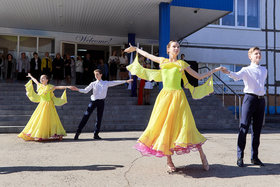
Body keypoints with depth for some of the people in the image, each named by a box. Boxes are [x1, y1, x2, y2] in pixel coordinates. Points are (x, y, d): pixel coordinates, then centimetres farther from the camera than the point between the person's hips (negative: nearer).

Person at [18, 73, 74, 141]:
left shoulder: (50, 87, -6)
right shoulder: (40, 86, 10)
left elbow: (59, 87, -12)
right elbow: (35, 81, 28)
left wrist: (67, 87, -22)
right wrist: (31, 76, 45)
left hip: (48, 105, -6)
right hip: (41, 105, 6)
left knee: (47, 119, -8)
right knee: (37, 119, 7)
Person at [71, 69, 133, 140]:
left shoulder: (106, 83, 7)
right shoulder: (93, 84, 5)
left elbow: (115, 82, 7)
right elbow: (85, 90, 2)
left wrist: (126, 81, 7)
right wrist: (77, 89, -14)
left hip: (101, 102, 1)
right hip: (93, 101, -1)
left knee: (99, 118, 4)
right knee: (86, 116, -6)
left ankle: (96, 134, 14)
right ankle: (78, 132, -1)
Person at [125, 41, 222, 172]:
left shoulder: (182, 64, 9)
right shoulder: (162, 61, 14)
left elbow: (199, 76, 15)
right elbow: (147, 55, 30)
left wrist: (214, 70, 13)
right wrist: (135, 49, 40)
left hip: (178, 96, -2)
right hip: (164, 96, 2)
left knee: (184, 125, -9)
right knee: (163, 125, -2)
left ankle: (202, 155, 5)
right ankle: (169, 160, 11)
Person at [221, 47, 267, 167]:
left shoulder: (264, 70, 18)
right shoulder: (246, 70, 1)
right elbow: (237, 76, -19)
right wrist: (228, 72, -37)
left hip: (261, 99, 5)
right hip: (250, 98, -5)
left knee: (257, 129, 8)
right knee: (244, 128, -7)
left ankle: (254, 157, 17)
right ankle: (240, 157, -2)